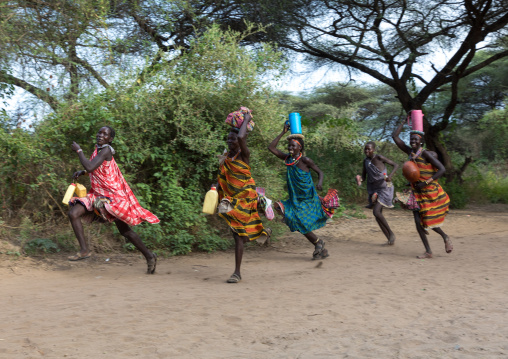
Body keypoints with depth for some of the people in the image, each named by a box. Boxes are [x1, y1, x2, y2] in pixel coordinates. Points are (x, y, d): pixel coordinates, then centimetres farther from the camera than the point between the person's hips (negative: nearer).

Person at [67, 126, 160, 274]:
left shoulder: (106, 150, -17)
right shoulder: (98, 149, 9)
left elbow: (90, 167, -29)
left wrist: (79, 150, -16)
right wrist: (82, 172, 9)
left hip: (113, 197, -9)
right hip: (97, 194, 9)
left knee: (125, 231, -3)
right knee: (73, 213, -6)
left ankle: (149, 256, 13)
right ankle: (85, 250, -4)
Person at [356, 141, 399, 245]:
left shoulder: (379, 158, -14)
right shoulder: (365, 161, 4)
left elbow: (396, 165, -9)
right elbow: (363, 177, 7)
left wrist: (390, 176, -27)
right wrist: (360, 179, -18)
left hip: (384, 188, -7)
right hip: (374, 190, 7)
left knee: (376, 212, -19)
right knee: (378, 215, 2)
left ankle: (391, 233, 0)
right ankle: (389, 238, 13)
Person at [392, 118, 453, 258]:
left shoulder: (426, 154, -15)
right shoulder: (410, 152, 2)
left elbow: (442, 169, -18)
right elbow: (395, 136, 5)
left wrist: (425, 183, -22)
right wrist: (404, 122, 3)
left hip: (431, 192, -6)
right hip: (418, 193, 6)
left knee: (429, 222, -2)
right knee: (418, 222, -1)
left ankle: (445, 238, 28)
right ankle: (428, 251, 10)